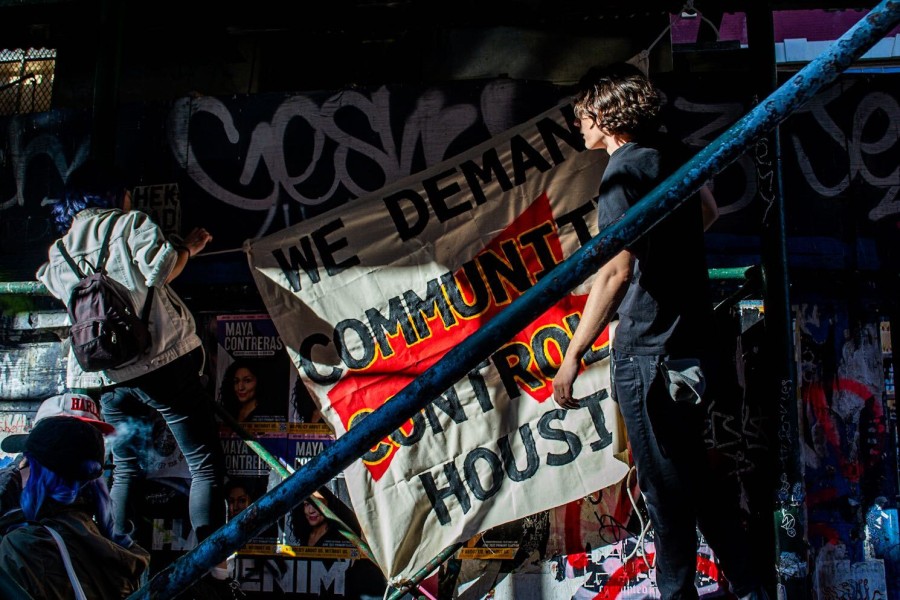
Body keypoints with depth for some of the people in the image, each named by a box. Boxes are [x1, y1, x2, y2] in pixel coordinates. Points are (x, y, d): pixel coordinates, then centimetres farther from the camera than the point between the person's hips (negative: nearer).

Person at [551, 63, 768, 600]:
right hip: (692, 340, 9)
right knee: (694, 471, 20)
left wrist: (573, 355, -25)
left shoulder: (624, 172, -18)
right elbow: (708, 212, 27)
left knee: (666, 484, 5)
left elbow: (616, 271, -27)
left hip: (648, 353, -9)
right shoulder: (674, 155, 8)